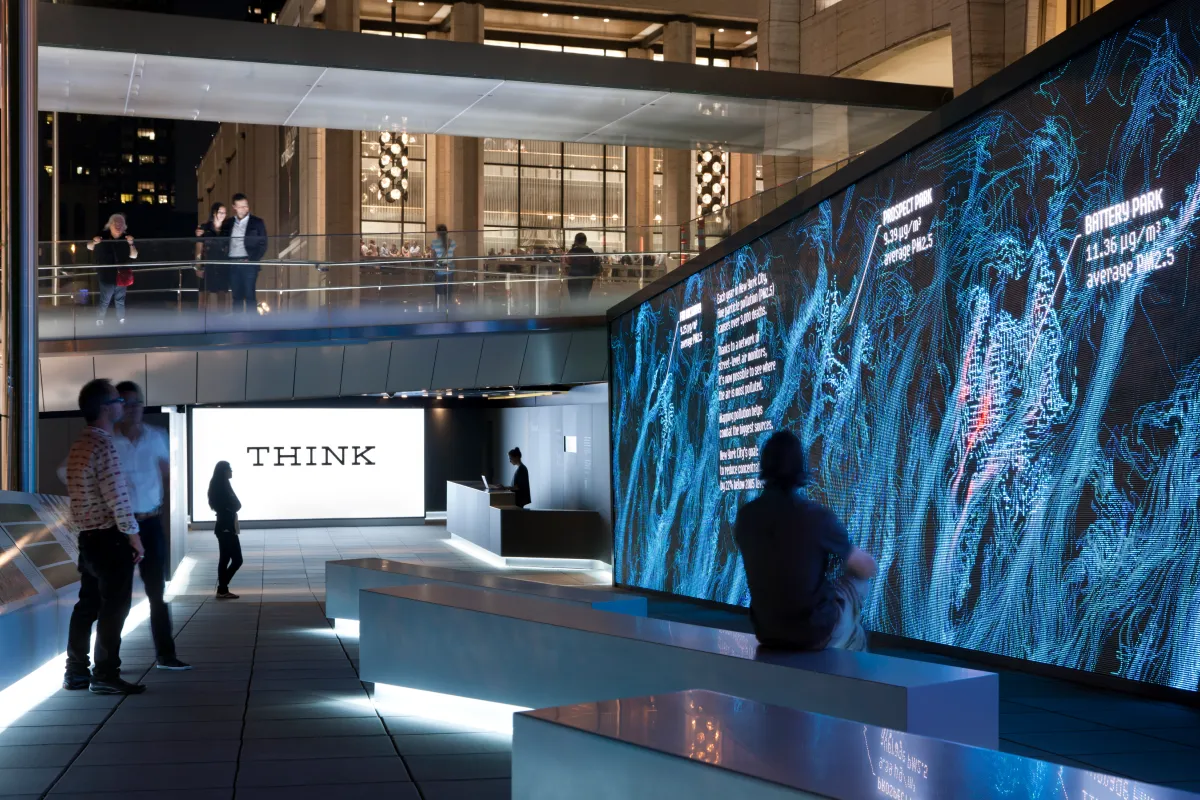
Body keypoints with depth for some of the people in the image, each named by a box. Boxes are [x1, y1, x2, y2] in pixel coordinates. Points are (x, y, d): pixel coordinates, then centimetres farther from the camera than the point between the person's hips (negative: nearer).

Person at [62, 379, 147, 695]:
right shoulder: (104, 446, -18)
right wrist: (133, 535, -13)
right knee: (114, 607, -3)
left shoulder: (80, 445, 12)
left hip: (88, 536, 9)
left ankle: (76, 672, 19)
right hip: (109, 537, -9)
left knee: (88, 604, 14)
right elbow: (118, 496, -21)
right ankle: (105, 676, 0)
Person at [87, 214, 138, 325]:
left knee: (120, 300, 17)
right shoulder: (103, 236, -10)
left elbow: (134, 255, 0)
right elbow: (89, 247, 1)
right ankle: (99, 322, 11)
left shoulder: (126, 238, -3)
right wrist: (94, 242, -22)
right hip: (107, 276, -3)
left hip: (122, 275, 3)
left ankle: (121, 321, 31)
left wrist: (131, 244, -17)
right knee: (104, 301, -2)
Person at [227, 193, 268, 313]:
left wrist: (252, 260, -11)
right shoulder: (229, 223, 13)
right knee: (237, 296, 6)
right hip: (233, 264, 4)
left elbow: (263, 245, 0)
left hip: (248, 264, -3)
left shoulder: (257, 223, 3)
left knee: (250, 296, -7)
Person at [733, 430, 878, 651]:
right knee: (857, 580, 26)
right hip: (815, 633, -4)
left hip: (767, 633, 4)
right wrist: (847, 556, 15)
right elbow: (869, 569, -7)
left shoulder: (745, 515, -9)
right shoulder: (817, 516, -21)